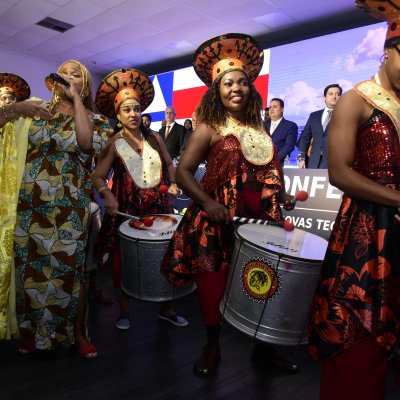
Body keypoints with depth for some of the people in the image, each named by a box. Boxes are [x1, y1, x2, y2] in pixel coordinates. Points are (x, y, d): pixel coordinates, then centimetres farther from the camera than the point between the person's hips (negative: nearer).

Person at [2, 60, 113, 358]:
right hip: (29, 204, 3)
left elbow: (86, 143, -18)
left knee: (68, 270, 1)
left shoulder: (94, 119, 4)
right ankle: (33, 330, 32)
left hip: (68, 207, -3)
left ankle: (78, 333, 21)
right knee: (29, 268, 11)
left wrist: (76, 98, -10)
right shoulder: (36, 108, 11)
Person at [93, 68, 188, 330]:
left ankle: (167, 308, 23)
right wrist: (108, 195, -24)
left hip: (159, 207, 3)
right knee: (123, 262, 2)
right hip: (126, 210, -2)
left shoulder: (155, 138, 8)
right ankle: (125, 311, 23)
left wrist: (172, 183, 3)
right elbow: (98, 177, -6)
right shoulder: (113, 144, -2)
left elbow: (169, 164, 20)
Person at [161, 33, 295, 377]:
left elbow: (271, 170, 20)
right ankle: (212, 347, 25)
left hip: (259, 217, 4)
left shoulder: (259, 126, 13)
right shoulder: (209, 128, -3)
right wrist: (207, 203, -21)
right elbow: (183, 171, -8)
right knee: (214, 284, 3)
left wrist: (276, 203, 9)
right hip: (218, 219, -4)